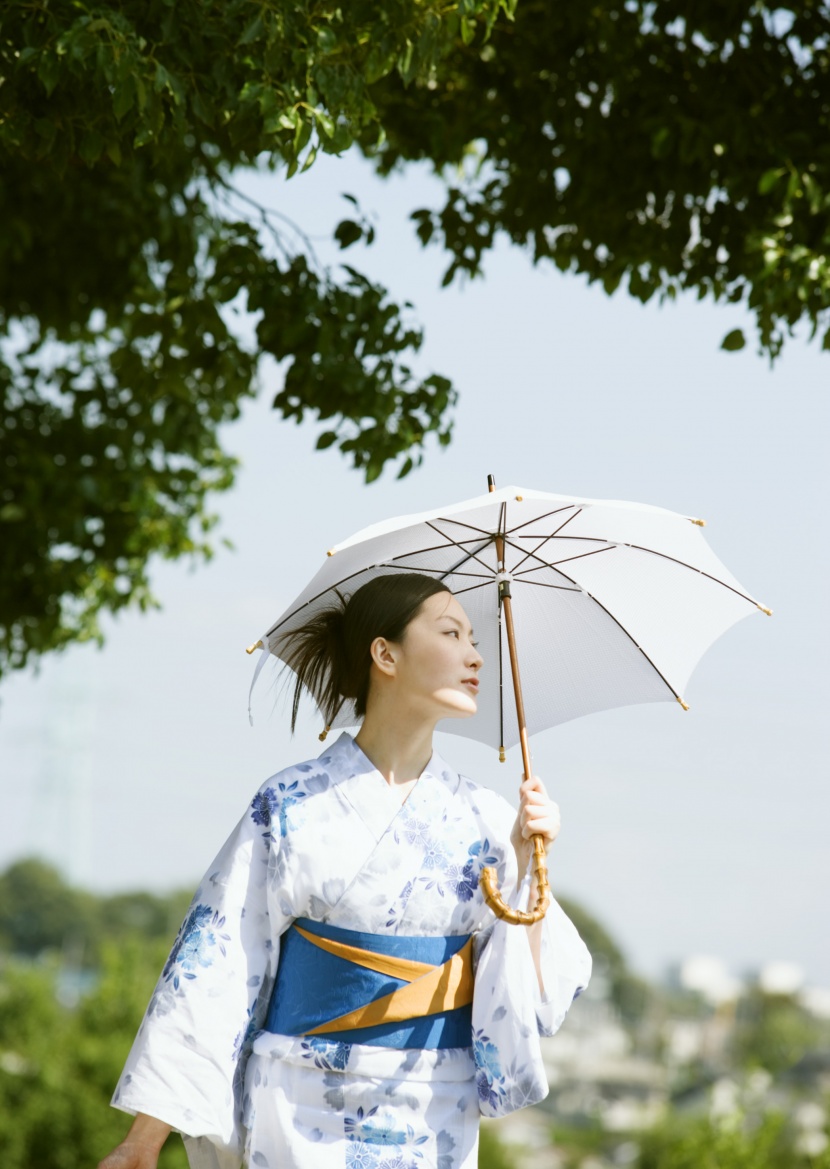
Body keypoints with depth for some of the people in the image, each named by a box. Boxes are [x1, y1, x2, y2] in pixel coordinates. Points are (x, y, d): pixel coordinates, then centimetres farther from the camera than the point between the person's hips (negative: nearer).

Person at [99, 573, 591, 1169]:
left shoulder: (486, 821, 5)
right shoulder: (292, 807, -3)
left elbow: (527, 994, 1)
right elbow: (214, 964, -5)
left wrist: (527, 863, -11)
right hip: (305, 1120, -3)